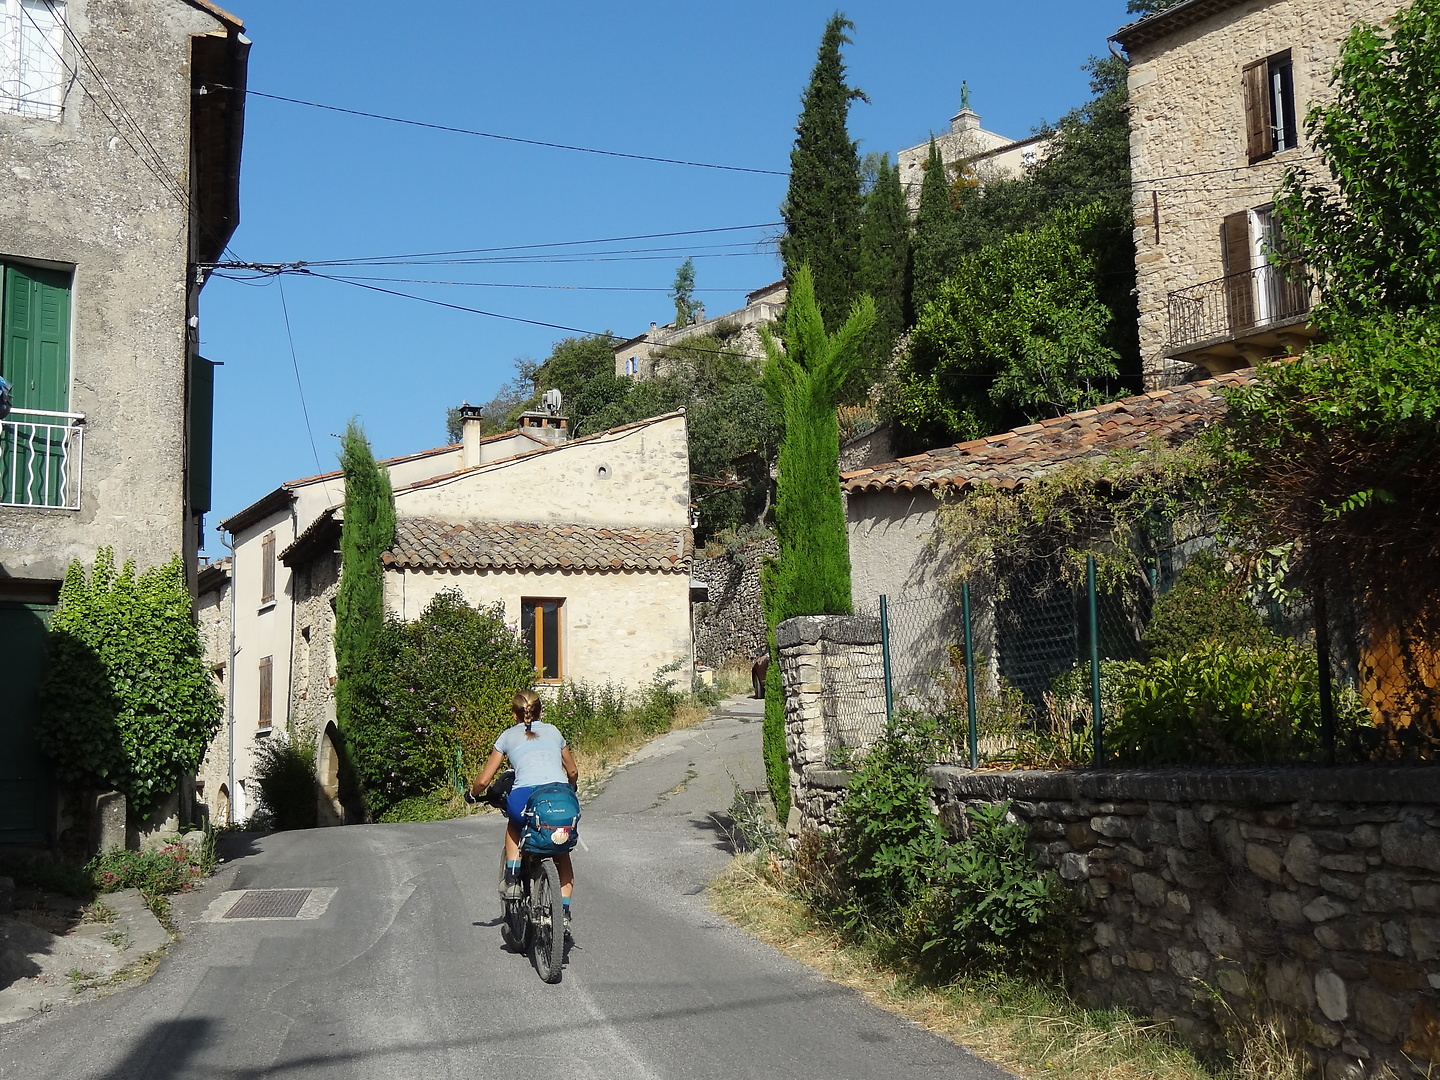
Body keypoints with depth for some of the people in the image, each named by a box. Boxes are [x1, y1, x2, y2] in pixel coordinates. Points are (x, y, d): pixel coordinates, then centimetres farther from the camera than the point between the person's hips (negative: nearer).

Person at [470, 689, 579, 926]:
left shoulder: (508, 736, 22)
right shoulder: (553, 731, 28)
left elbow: (483, 780, 21)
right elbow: (573, 773, 37)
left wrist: (473, 794, 43)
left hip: (525, 798, -1)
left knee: (515, 823, 36)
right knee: (562, 857, 26)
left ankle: (512, 879, 23)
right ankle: (564, 911, 13)